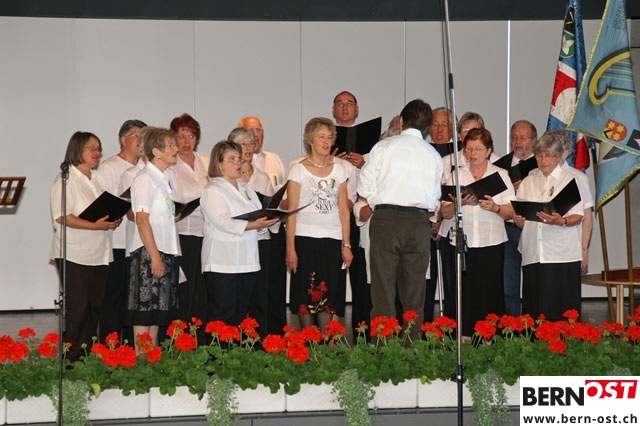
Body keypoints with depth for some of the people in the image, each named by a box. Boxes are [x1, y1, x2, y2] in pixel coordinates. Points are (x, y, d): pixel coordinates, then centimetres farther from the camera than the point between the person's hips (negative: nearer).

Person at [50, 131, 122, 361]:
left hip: (99, 255, 7)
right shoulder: (66, 179, -7)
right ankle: (71, 359, 0)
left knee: (94, 307, 8)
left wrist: (114, 220, 3)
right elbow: (61, 217, -17)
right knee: (77, 308, -6)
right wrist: (95, 225, -24)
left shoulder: (96, 179, 17)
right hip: (74, 255, -7)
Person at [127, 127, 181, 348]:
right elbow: (142, 220, -17)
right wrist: (155, 256, -20)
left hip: (167, 251, 9)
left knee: (158, 312, 11)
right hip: (149, 254, -9)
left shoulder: (163, 178, 15)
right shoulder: (145, 179, -11)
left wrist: (177, 216, 5)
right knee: (144, 311, -6)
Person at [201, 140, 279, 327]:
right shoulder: (213, 190, -6)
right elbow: (223, 221, -19)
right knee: (222, 318, -8)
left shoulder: (245, 188, 20)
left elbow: (259, 216, 19)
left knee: (241, 315, 8)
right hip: (222, 263, -7)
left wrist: (266, 222, -5)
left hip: (247, 261, 7)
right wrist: (253, 225, -28)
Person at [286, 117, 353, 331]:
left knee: (329, 294, 4)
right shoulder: (299, 169, 1)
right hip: (305, 239, -3)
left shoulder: (339, 169, 10)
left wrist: (346, 245, 3)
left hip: (332, 240, 3)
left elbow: (344, 210, 10)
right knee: (306, 294, 0)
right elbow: (291, 212, -2)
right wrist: (290, 248, -8)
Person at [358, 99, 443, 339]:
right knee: (414, 294, 8)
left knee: (384, 292, 0)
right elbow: (433, 201, 9)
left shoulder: (384, 147, 2)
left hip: (386, 220, -2)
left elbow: (365, 189, 0)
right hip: (419, 222, 2)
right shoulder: (433, 155, 9)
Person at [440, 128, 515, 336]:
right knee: (465, 294, -3)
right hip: (462, 243, 0)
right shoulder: (455, 175, 10)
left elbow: (511, 212, 3)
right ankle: (464, 339, 1)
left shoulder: (500, 175, 9)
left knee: (490, 293, -3)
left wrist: (495, 208, -17)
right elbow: (446, 213, 3)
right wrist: (459, 203, -17)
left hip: (492, 243, 0)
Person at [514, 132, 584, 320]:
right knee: (534, 309, -1)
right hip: (533, 254, 3)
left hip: (562, 255, -3)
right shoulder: (527, 182, 19)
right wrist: (518, 221, -7)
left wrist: (561, 221, -21)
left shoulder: (570, 180, 8)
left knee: (561, 307, -8)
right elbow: (518, 215, 17)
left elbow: (578, 216, -1)